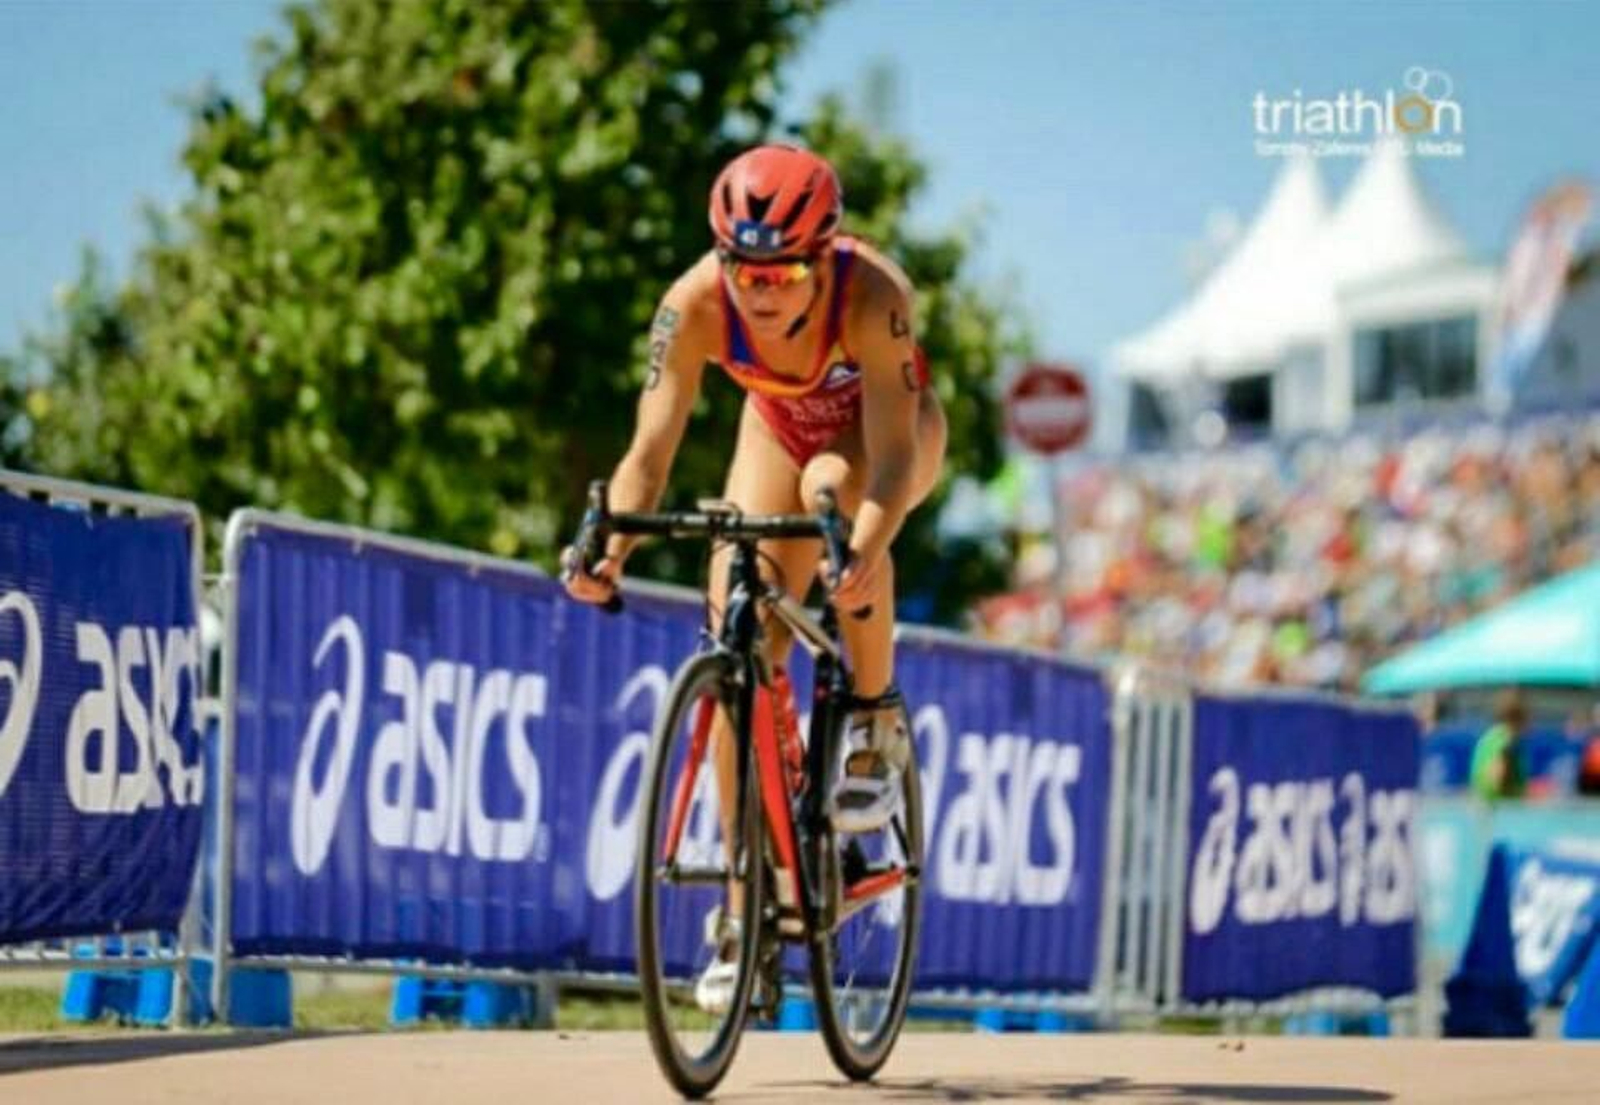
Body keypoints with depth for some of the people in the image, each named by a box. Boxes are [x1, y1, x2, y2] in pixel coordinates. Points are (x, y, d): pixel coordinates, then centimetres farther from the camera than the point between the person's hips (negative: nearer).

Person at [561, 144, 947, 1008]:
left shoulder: (871, 294, -39)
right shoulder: (695, 305, -32)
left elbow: (889, 453, -45)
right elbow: (650, 450, -33)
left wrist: (863, 551, -64)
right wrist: (609, 548, -52)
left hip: (891, 428, -3)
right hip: (781, 427, 3)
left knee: (832, 488, -39)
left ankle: (877, 719, -18)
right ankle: (746, 913, -2)